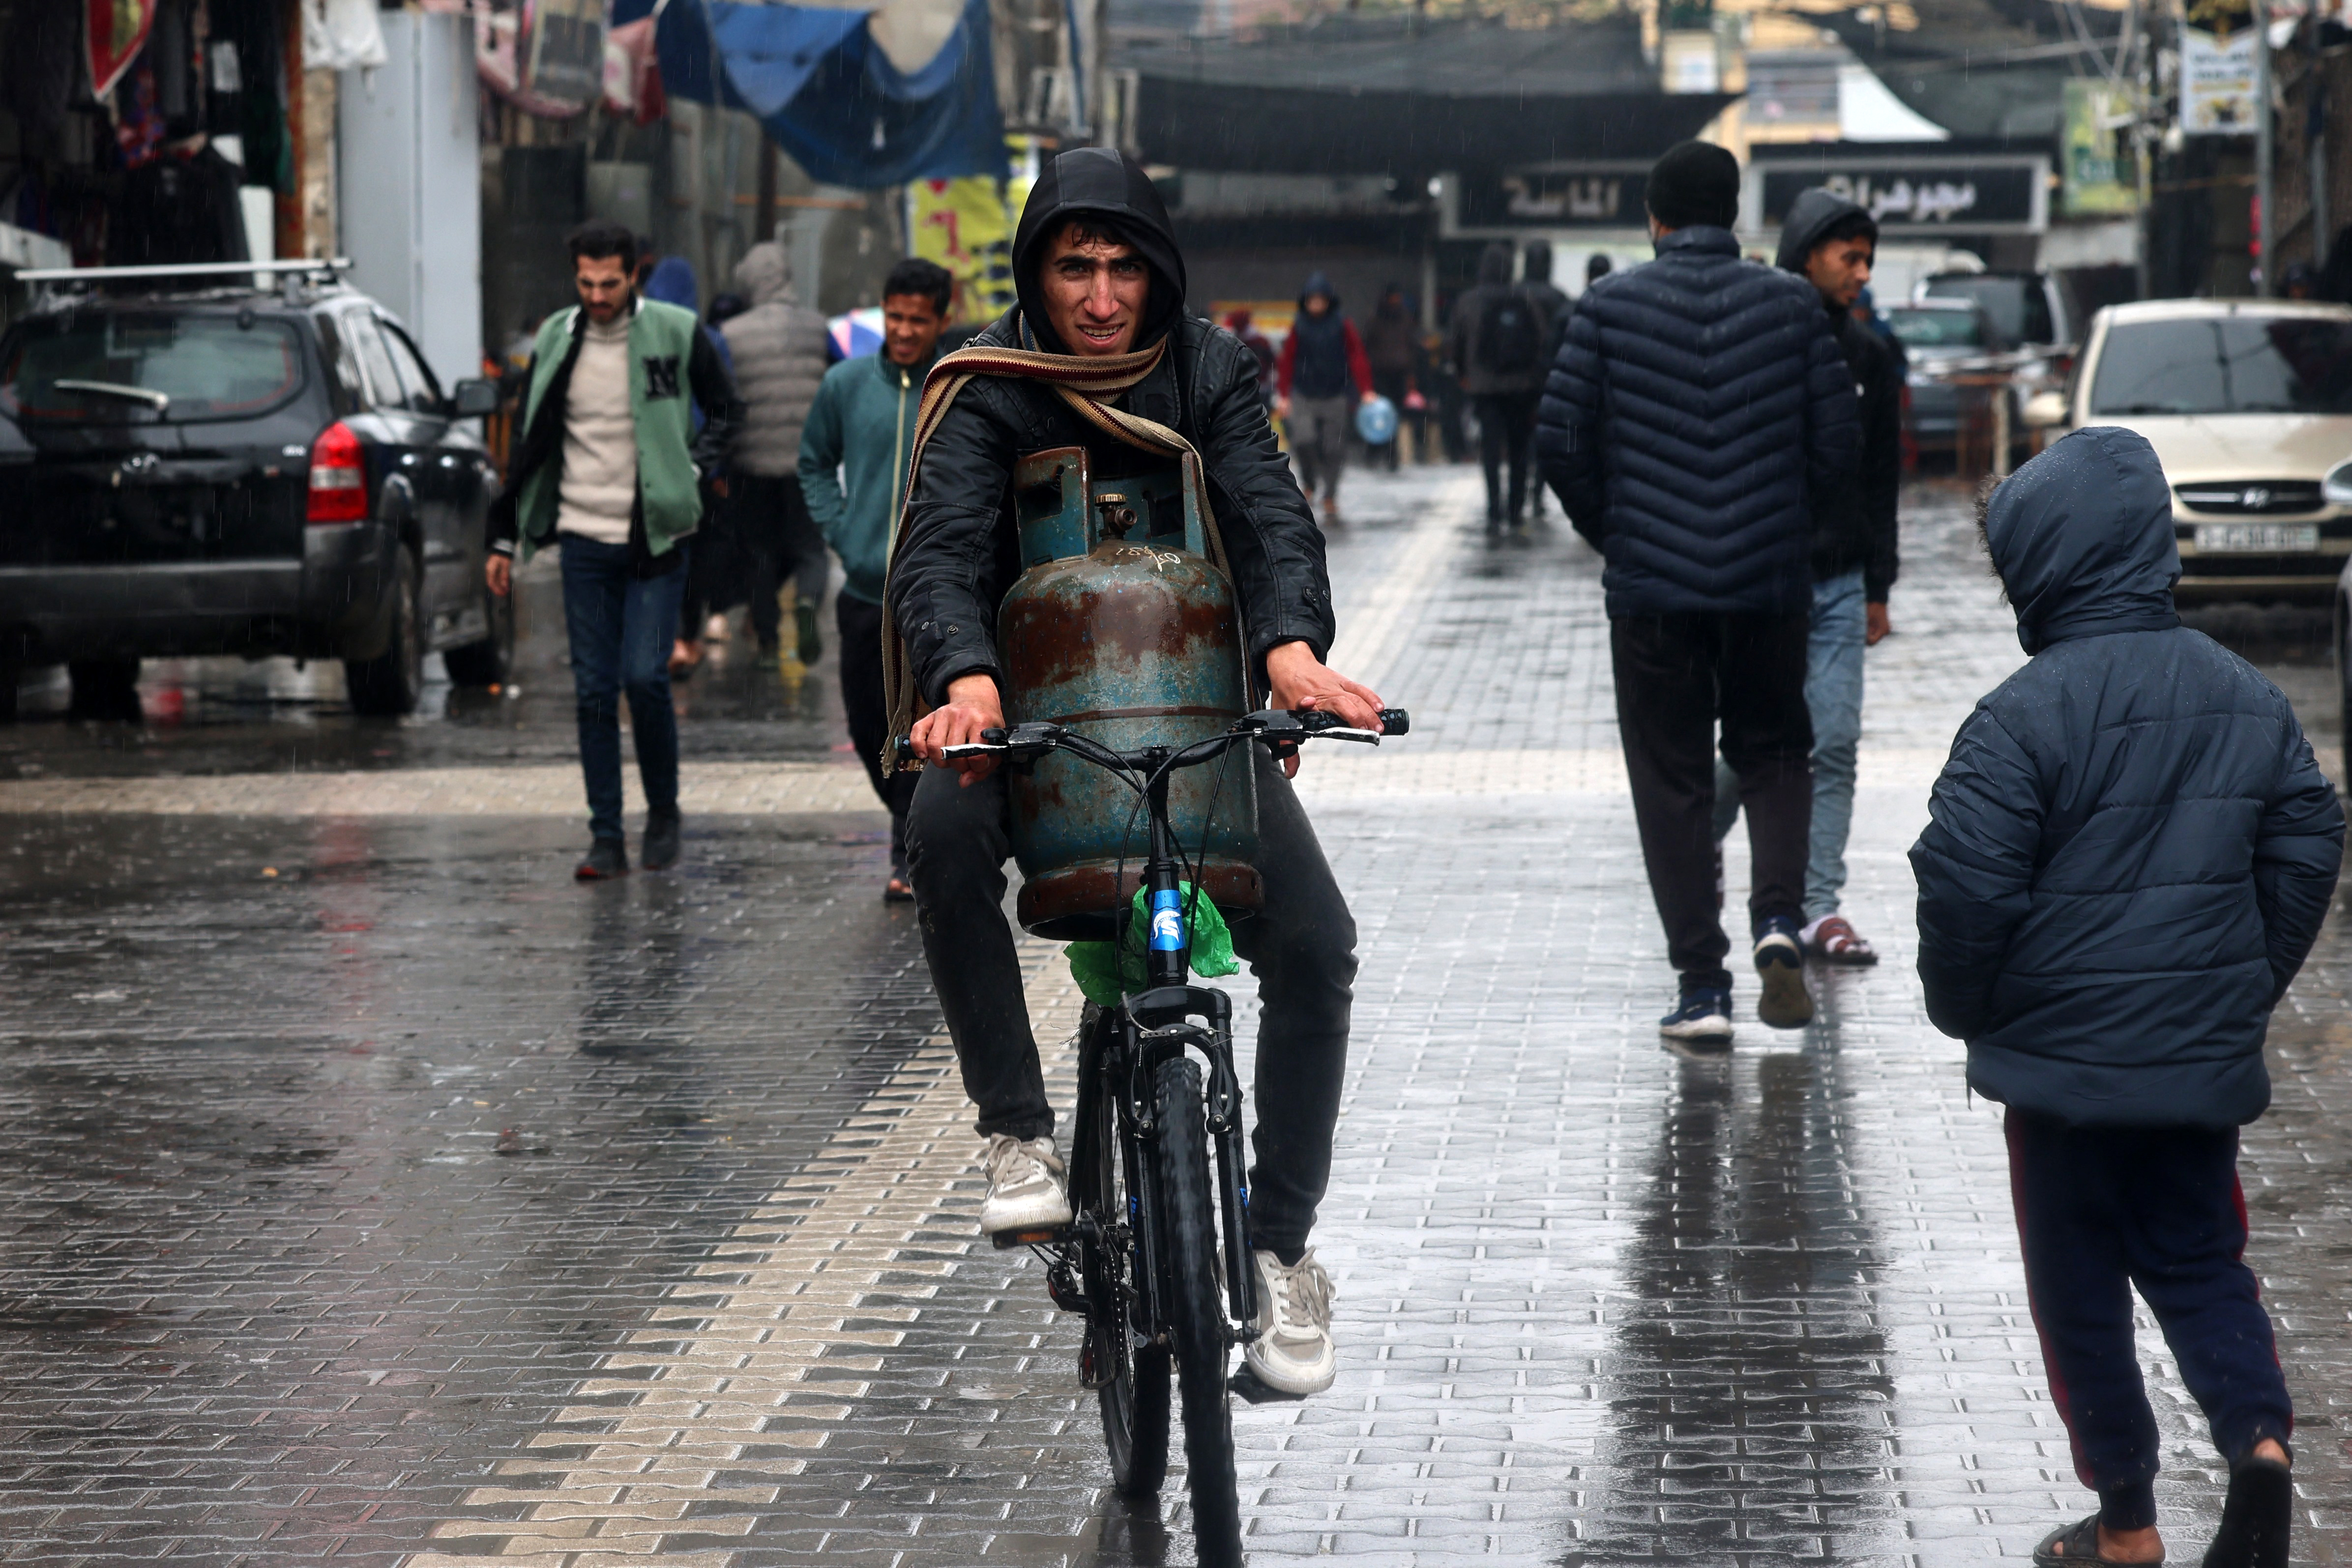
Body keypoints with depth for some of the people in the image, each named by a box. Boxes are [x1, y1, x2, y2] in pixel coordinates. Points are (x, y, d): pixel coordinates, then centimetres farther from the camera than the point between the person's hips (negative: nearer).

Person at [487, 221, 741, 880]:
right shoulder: (556, 342, 5)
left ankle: (664, 813, 10)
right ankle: (606, 837, 7)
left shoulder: (677, 333, -2)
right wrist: (505, 538, 13)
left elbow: (724, 412, 10)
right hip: (584, 540, 3)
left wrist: (692, 472, -8)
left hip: (655, 539, -3)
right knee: (594, 690, 2)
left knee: (645, 677, -12)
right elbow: (530, 446, 13)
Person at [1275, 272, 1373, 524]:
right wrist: (1284, 396, 2)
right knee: (1303, 440, -17)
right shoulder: (1299, 326, 3)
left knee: (1334, 450, 1)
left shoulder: (1342, 326, 0)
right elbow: (1287, 361, 6)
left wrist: (1366, 391, -11)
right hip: (1304, 396, 0)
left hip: (1335, 396, 0)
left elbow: (1357, 358, -2)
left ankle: (1330, 499, 15)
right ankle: (1309, 484, 10)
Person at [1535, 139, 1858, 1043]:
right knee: (1774, 755, 20)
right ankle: (1779, 917, -4)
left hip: (1650, 586, -1)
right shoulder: (1791, 305, 1)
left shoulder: (1610, 305, -3)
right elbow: (1838, 438, 0)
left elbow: (1561, 439, -4)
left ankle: (1703, 990, 4)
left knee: (1674, 782, 7)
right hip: (1770, 581, 1)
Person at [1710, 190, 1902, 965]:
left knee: (1835, 744, -1)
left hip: (1839, 585, 5)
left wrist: (1878, 587, 12)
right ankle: (1702, 836, 28)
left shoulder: (1868, 356, 10)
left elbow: (1881, 481, 15)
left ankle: (1818, 906, 2)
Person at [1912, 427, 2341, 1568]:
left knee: (2080, 1284, 9)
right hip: (2207, 1054, 5)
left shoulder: (2025, 717, -17)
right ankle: (2260, 1436, -6)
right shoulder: (2249, 700, 2)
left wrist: (1964, 1008, -1)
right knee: (2197, 1258, 18)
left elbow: (1968, 883, -19)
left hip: (2065, 1056, -5)